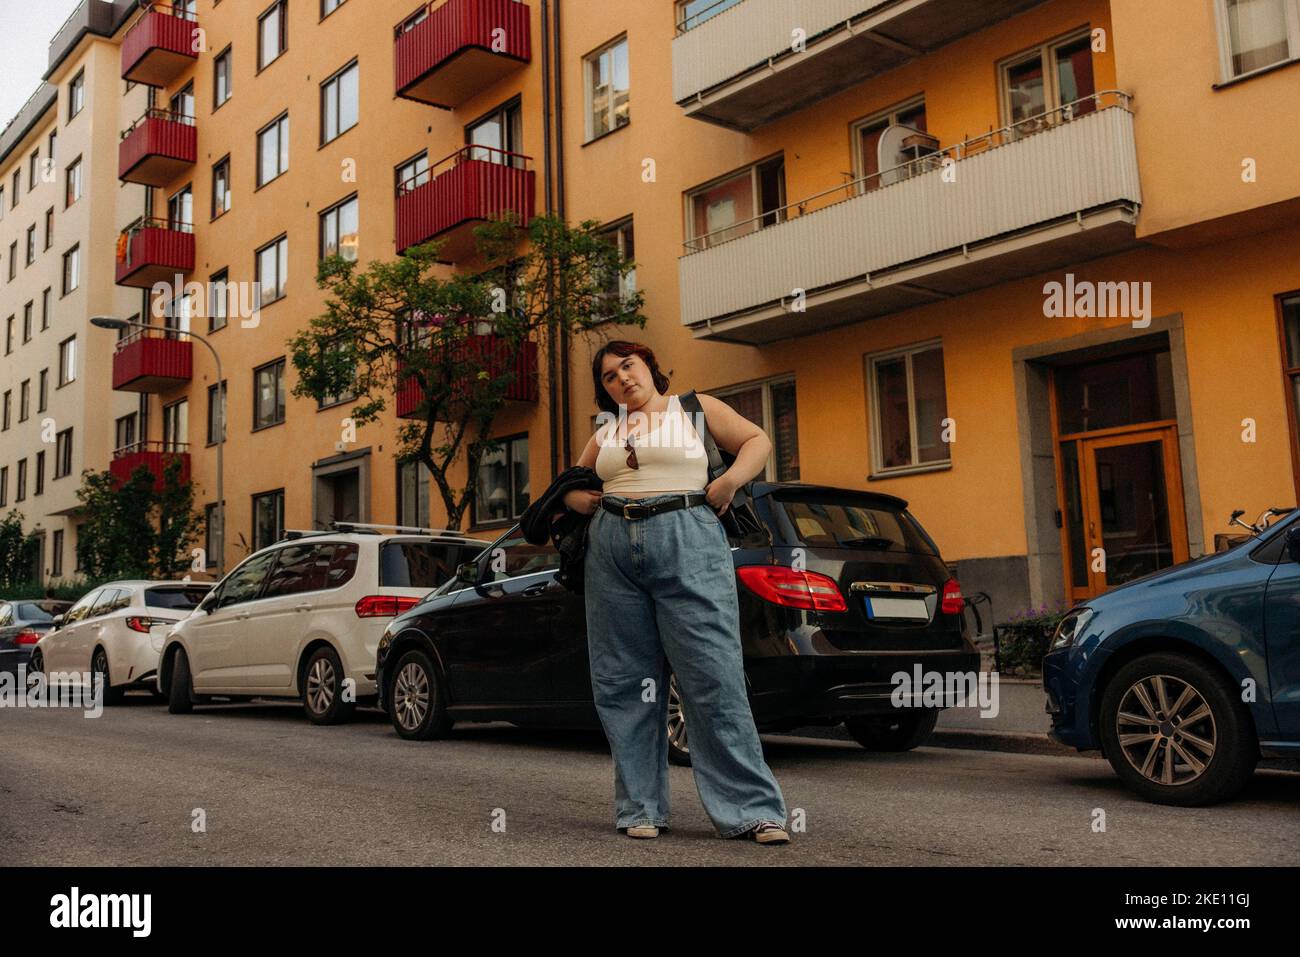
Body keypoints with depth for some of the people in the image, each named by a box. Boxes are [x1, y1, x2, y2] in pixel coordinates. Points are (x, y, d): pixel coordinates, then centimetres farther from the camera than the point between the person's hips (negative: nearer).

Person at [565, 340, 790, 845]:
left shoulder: (695, 409, 11)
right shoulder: (605, 433, 20)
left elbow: (757, 440, 10)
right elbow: (573, 486, 31)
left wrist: (728, 482, -6)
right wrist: (579, 500, 8)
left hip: (688, 543, -4)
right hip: (611, 551, 5)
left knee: (714, 678, -10)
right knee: (623, 685, 3)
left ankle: (752, 808, -4)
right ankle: (640, 808, 13)